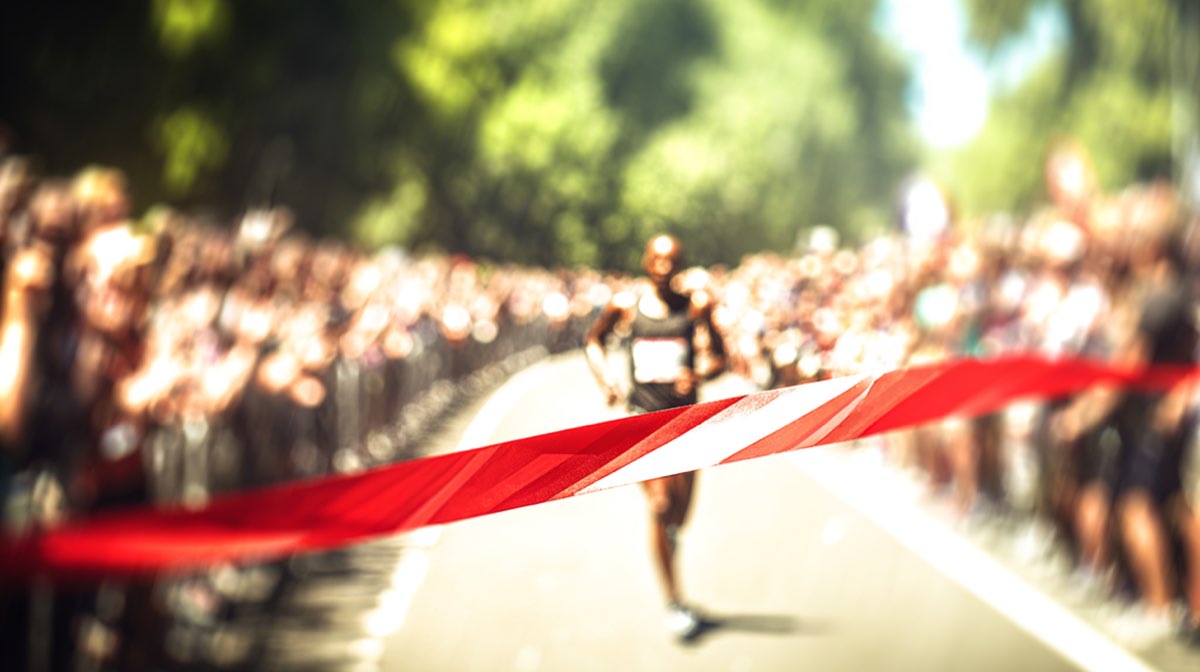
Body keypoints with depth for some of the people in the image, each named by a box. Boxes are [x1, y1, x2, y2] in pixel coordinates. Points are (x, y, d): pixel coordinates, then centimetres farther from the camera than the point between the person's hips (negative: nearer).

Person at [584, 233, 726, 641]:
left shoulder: (696, 305, 0)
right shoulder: (626, 304, 1)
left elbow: (718, 356, 2)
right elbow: (594, 340, 16)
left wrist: (699, 374, -20)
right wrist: (603, 378, -1)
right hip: (642, 413, -1)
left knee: (680, 514, 8)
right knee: (660, 507, -12)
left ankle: (669, 541, 47)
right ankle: (674, 602, -7)